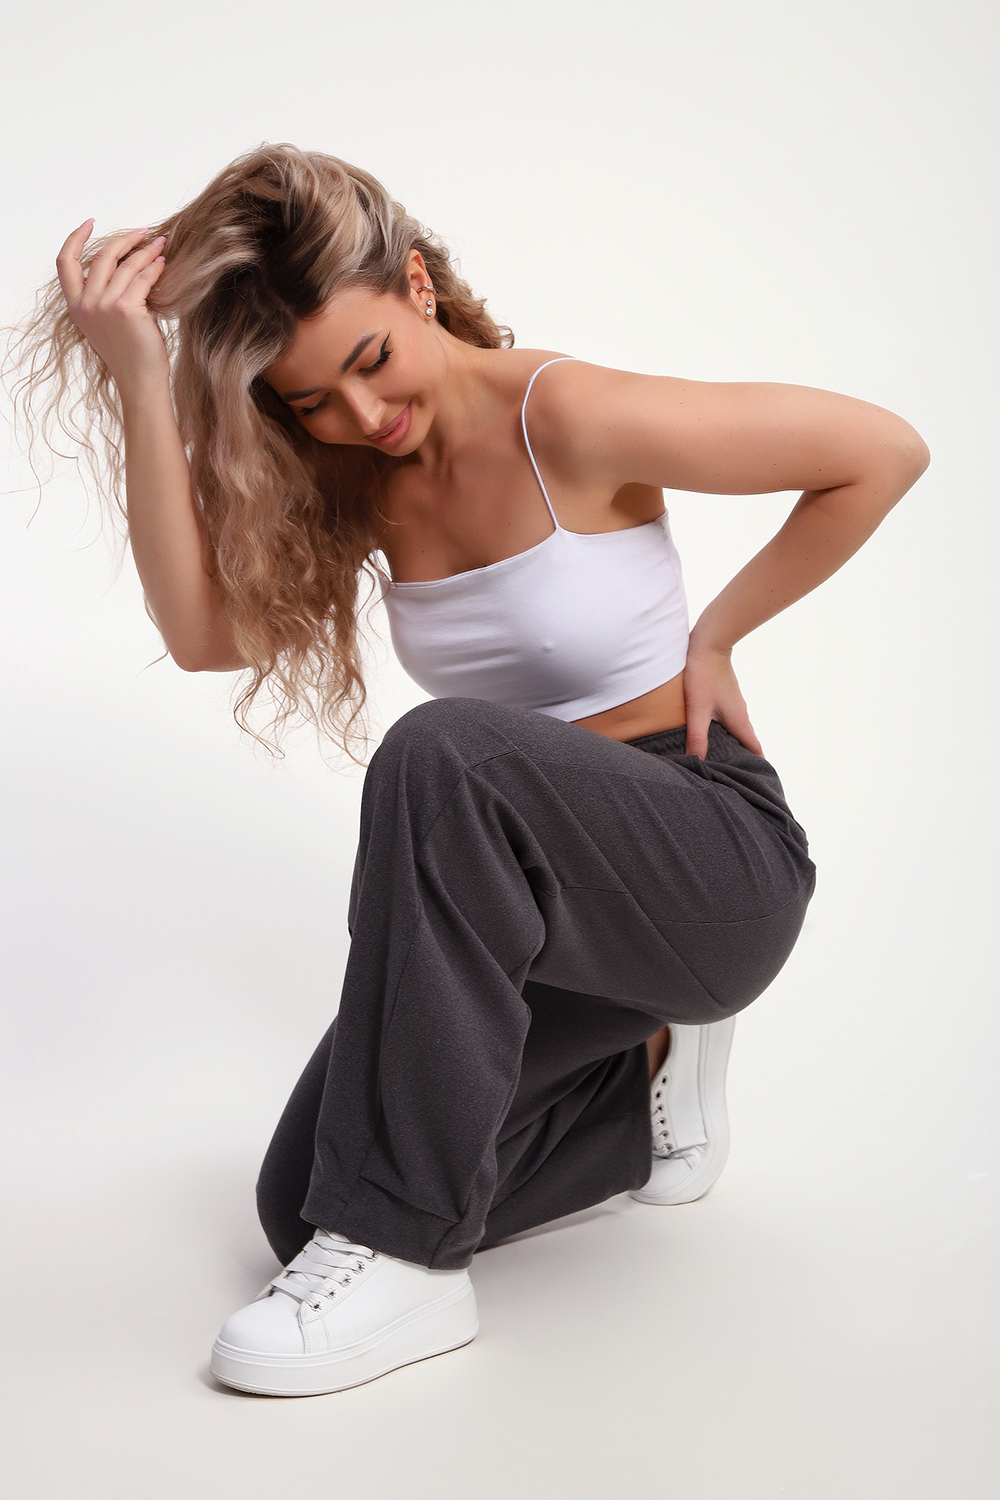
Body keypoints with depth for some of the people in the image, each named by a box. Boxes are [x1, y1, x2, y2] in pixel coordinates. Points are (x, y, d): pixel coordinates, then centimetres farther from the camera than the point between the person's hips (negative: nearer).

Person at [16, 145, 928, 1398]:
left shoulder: (570, 422, -14)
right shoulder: (355, 486, 4)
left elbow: (884, 451, -9)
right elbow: (205, 630, -14)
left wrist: (715, 636, -6)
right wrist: (137, 378, -20)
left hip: (716, 861, -6)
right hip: (543, 894, 7)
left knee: (443, 753, -37)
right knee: (305, 1204, -6)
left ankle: (404, 1262, -27)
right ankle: (643, 1074, 17)